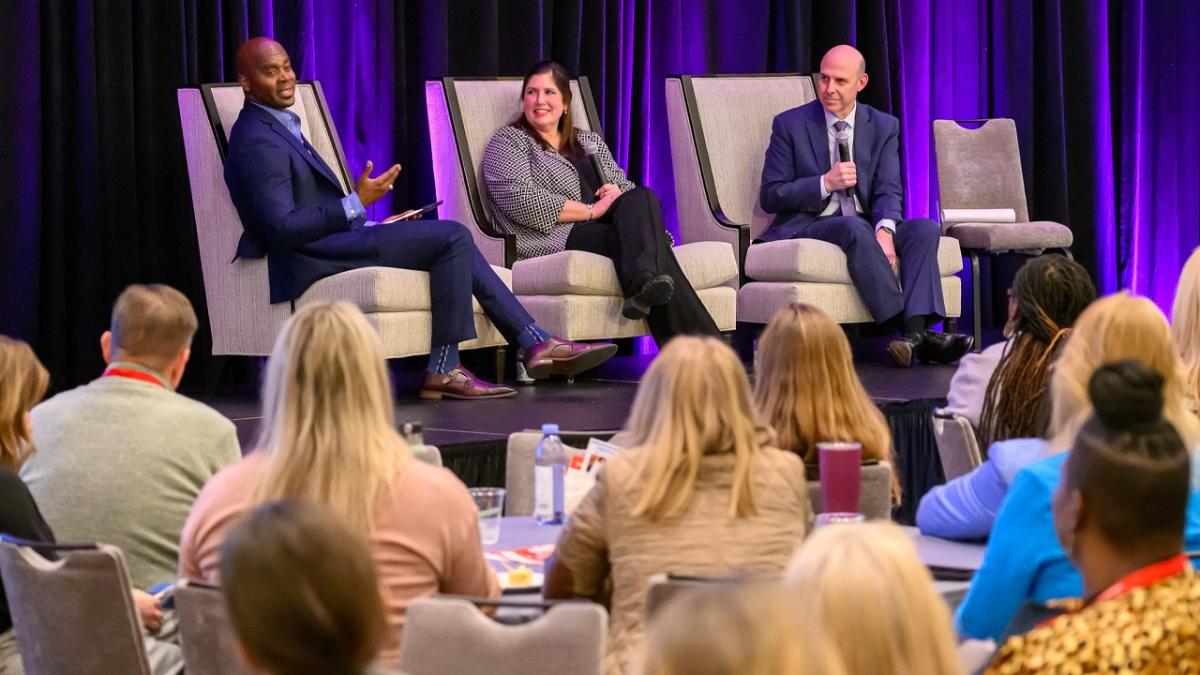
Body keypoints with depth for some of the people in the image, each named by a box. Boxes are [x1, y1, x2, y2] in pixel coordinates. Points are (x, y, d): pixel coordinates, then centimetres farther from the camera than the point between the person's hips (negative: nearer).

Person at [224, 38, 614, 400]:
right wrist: (356, 204, -20)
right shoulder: (257, 142, -15)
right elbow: (282, 230, -22)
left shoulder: (280, 125, 19)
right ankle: (443, 371, -14)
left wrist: (363, 223, 11)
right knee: (453, 237, -16)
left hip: (334, 237, 10)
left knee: (455, 240, 9)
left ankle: (536, 345, 4)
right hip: (312, 257, -10)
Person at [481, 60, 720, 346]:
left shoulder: (590, 141, 29)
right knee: (640, 231, -31)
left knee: (642, 197, -30)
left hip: (608, 229, 5)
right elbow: (519, 199, -8)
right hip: (559, 238, -5)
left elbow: (624, 185, 25)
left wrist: (620, 194, -3)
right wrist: (591, 210, -13)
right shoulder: (508, 141, 10)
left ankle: (643, 285, -52)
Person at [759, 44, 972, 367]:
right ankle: (914, 332, -40)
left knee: (926, 229, -24)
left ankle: (916, 331, -42)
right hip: (806, 227, -4)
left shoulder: (884, 127, 10)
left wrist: (884, 231, -23)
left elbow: (889, 191, 0)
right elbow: (770, 197, -2)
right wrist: (825, 183, -16)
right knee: (854, 228, -37)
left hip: (864, 225, 4)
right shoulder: (790, 124, 2)